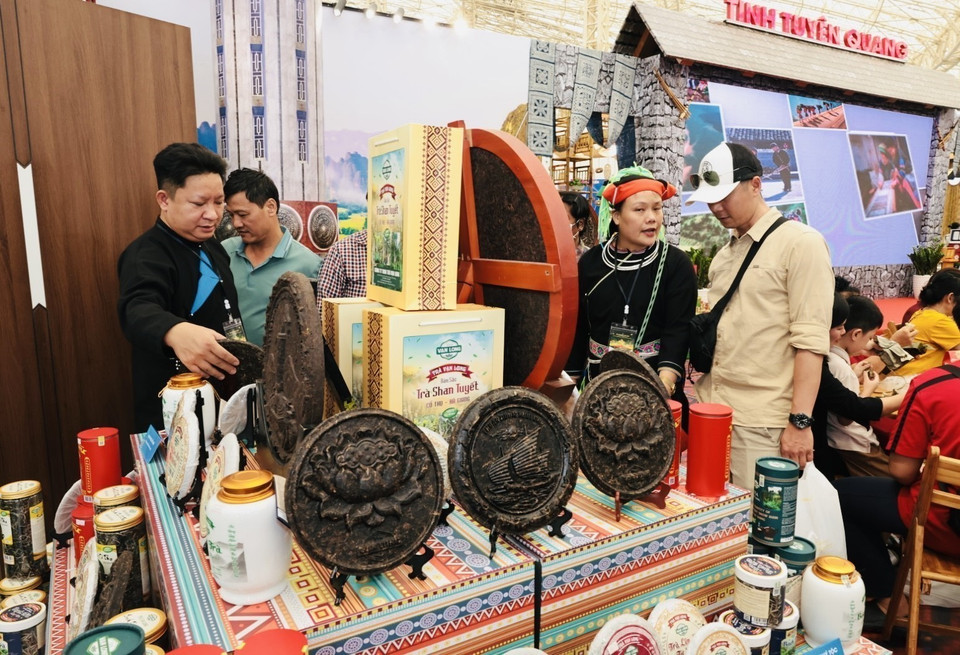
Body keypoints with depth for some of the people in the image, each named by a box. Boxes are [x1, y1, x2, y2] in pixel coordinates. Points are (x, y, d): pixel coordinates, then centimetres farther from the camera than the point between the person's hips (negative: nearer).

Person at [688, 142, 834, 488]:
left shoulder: (800, 242, -6)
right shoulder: (724, 254, 15)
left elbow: (810, 339, -13)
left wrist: (800, 421, -17)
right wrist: (700, 402, 10)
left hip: (760, 425, -6)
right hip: (710, 414, 7)